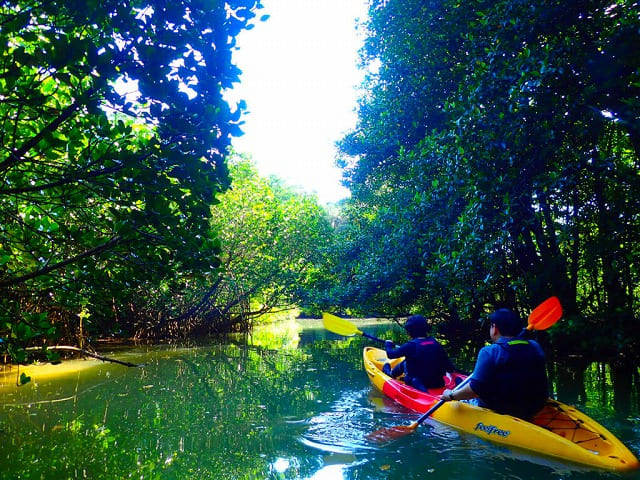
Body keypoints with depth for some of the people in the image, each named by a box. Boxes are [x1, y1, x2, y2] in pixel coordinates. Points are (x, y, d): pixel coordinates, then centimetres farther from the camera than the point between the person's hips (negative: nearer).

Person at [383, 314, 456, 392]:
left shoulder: (411, 345, -17)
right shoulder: (435, 342, -4)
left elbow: (391, 354, -6)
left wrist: (388, 345, 15)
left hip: (415, 383, -4)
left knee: (404, 364, 20)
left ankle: (389, 373, 44)